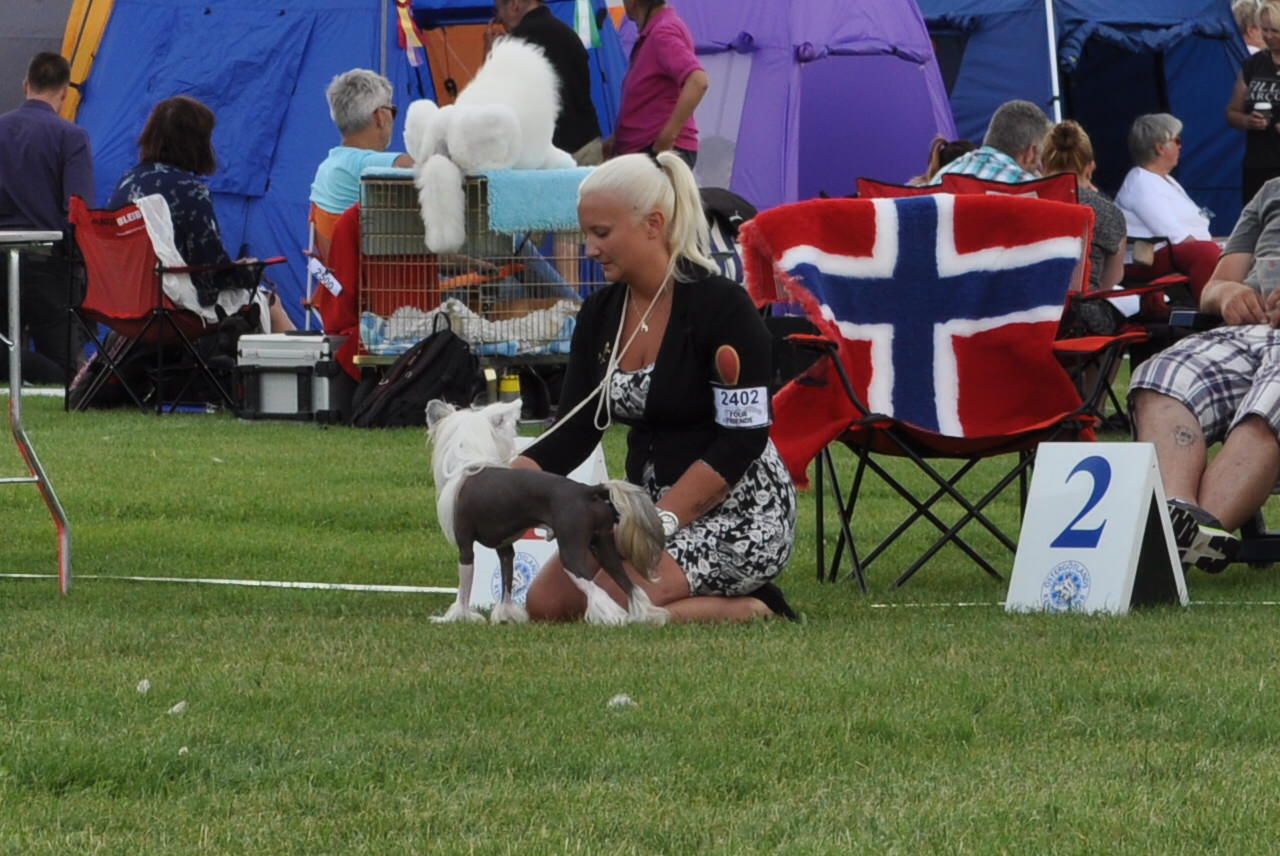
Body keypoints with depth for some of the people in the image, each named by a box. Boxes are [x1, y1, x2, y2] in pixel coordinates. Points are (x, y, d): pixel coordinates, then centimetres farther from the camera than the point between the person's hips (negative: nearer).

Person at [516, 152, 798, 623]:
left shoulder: (721, 306, -16)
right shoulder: (600, 315, 6)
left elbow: (742, 439, -19)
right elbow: (574, 432, 4)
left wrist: (659, 524, -23)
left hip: (739, 510, -8)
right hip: (652, 502, 8)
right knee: (546, 602, -6)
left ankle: (745, 610, -4)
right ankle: (717, 599, 6)